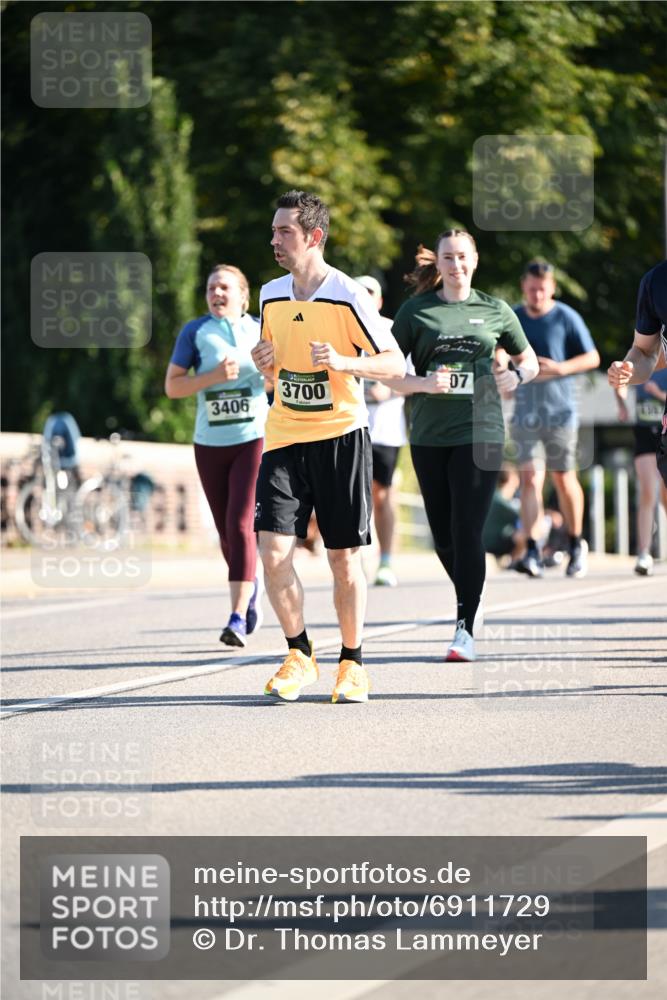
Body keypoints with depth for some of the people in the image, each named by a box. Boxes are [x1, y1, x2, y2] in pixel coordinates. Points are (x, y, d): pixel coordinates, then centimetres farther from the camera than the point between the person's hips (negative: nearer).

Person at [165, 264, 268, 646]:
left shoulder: (262, 330, 4)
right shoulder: (195, 332, 2)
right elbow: (172, 386, -2)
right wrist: (214, 377, -16)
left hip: (254, 439, -2)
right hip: (210, 443, 2)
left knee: (241, 525, -15)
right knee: (226, 531, 9)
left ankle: (238, 617, -17)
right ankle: (251, 587, 38)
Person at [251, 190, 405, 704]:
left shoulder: (348, 296, -10)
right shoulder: (271, 295, 8)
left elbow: (395, 362, -7)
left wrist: (342, 362, -22)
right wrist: (263, 363, -1)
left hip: (340, 435, -4)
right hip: (284, 436, 4)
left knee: (344, 556, 2)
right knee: (273, 550, -9)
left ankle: (353, 662, 16)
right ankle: (299, 656, 7)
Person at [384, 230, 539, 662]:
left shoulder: (495, 310, 8)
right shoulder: (416, 310, 5)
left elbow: (529, 360, 20)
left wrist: (517, 374, -2)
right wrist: (424, 384, -14)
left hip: (480, 432, -2)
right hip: (430, 436, 2)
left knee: (467, 530, -11)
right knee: (444, 535, 7)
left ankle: (465, 629, -9)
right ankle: (470, 601, 32)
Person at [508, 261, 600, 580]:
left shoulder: (566, 318, -2)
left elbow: (592, 358, 0)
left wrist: (561, 368, -16)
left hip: (560, 411, -2)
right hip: (526, 412, 2)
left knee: (563, 478, 5)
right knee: (530, 479, -10)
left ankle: (576, 544, 25)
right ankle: (533, 553, -16)